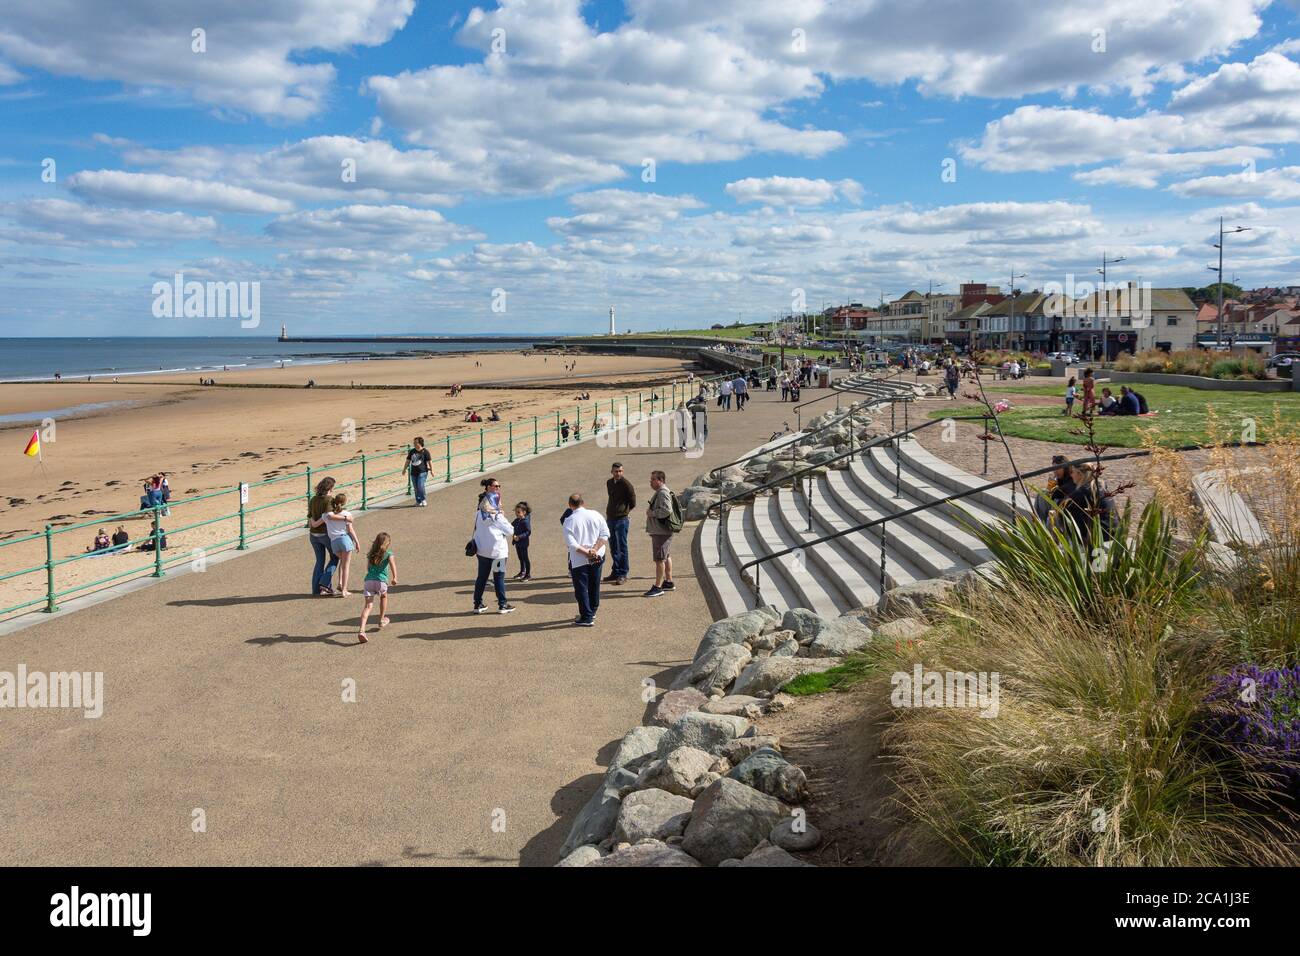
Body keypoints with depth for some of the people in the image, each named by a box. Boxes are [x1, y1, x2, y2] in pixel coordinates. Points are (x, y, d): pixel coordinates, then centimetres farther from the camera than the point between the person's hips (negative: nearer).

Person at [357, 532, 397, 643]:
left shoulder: (371, 554, 20)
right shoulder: (388, 553, 7)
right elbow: (392, 563, -11)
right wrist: (394, 577, -17)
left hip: (368, 580, 3)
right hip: (381, 581, -3)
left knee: (368, 605, -6)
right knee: (384, 596, 30)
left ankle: (362, 630, -25)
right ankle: (382, 620, 43)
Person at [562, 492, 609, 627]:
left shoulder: (569, 521, -11)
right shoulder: (595, 515, -2)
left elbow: (571, 543, -17)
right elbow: (605, 535, -6)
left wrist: (586, 552, -13)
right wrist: (594, 550, -11)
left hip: (579, 560, -4)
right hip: (597, 557, 4)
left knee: (581, 588, 4)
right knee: (594, 586, 18)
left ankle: (586, 618, 3)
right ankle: (592, 612, 33)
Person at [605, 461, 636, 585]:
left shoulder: (626, 484, -12)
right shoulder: (609, 483, 10)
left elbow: (633, 504, -7)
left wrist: (624, 510, 3)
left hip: (621, 519, -7)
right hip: (610, 518, 7)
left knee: (622, 547, -3)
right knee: (613, 547, 13)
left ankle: (623, 573, 3)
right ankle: (615, 572, 22)